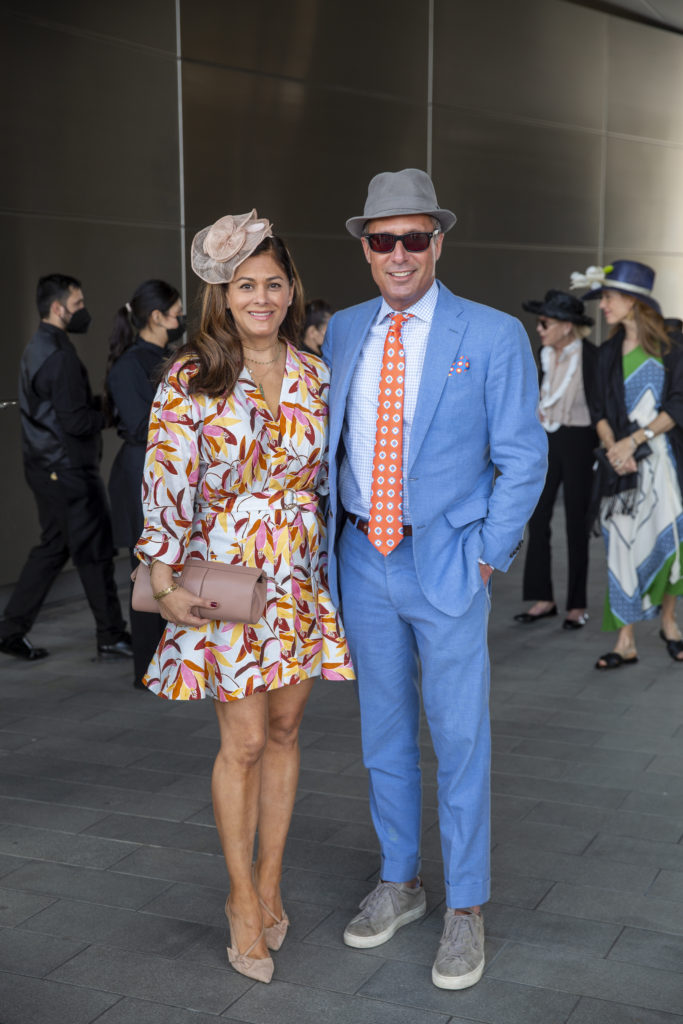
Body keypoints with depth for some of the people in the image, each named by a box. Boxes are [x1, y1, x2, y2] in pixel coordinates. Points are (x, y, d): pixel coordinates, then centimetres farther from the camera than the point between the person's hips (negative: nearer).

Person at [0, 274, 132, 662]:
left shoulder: (37, 348, 14)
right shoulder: (59, 356, -19)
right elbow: (76, 422, -23)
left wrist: (97, 404, 5)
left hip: (46, 467, 10)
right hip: (69, 470, -10)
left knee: (52, 548, 15)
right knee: (95, 553, 1)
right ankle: (112, 637, 11)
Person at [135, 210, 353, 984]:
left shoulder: (313, 375, 6)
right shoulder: (190, 381, -6)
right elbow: (168, 483, -9)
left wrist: (331, 558, 13)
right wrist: (165, 583, -12)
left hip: (301, 577, 4)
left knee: (284, 730, 10)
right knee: (245, 742, -1)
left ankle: (269, 884, 25)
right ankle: (243, 899, 15)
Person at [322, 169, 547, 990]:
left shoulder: (493, 336, -6)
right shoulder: (341, 332, 6)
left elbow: (523, 459, -5)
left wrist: (485, 555, -9)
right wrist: (327, 535, 7)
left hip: (446, 563, -4)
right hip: (362, 560, 4)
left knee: (461, 741, 3)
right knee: (383, 732, 15)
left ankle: (466, 909, 19)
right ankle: (398, 882, 33)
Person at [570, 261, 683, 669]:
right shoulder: (609, 353, 11)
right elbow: (600, 411, 8)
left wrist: (634, 440, -13)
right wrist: (613, 448, -9)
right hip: (620, 464, 3)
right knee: (623, 545, 1)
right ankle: (626, 642, 7)